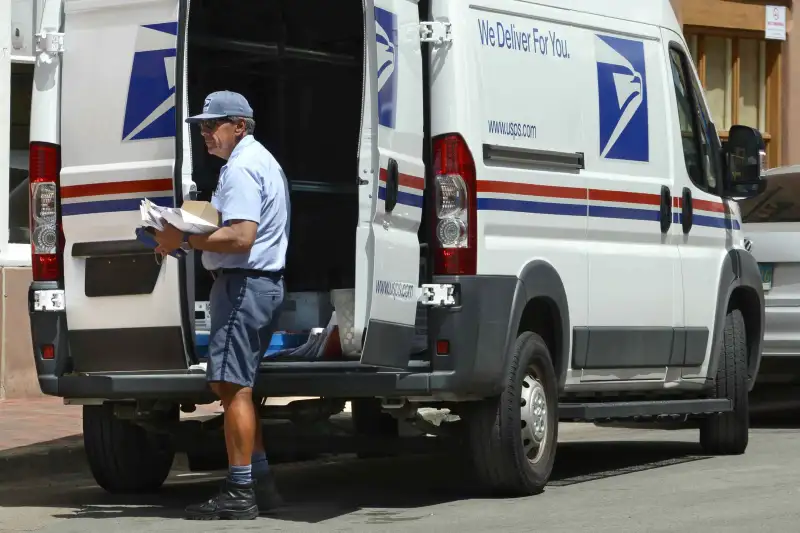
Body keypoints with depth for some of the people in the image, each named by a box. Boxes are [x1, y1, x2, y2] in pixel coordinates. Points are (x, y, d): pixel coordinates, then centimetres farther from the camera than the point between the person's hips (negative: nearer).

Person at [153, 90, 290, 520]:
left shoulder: (241, 167, -13)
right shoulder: (263, 160, 22)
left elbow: (240, 237, -24)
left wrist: (183, 240, -16)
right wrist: (188, 238, 18)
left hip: (244, 284, -11)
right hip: (265, 282, 11)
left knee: (231, 386, -11)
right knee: (239, 387, 15)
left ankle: (239, 493, -13)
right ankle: (259, 484, 18)